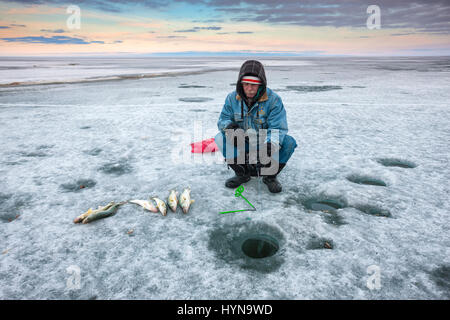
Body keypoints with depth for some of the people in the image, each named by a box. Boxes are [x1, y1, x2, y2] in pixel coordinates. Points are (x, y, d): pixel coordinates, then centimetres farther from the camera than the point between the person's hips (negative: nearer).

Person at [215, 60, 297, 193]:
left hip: (265, 143, -2)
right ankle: (242, 173, -4)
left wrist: (271, 143, -44)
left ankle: (270, 176, -4)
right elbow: (223, 120, -5)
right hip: (242, 144, 2)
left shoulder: (273, 100, -16)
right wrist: (229, 126, -32)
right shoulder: (232, 98, -6)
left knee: (289, 142, -29)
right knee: (221, 138, -23)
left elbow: (278, 128, -21)